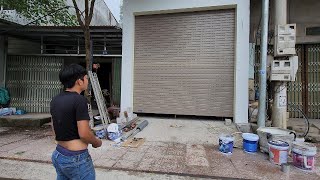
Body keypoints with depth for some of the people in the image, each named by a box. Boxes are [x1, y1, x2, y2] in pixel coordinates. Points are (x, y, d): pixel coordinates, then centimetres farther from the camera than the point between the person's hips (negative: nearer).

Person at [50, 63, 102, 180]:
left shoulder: (55, 100, 3)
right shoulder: (79, 100, -21)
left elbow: (55, 130, 11)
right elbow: (84, 134, -21)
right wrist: (97, 142, -4)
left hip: (58, 155, 8)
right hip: (76, 159, -7)